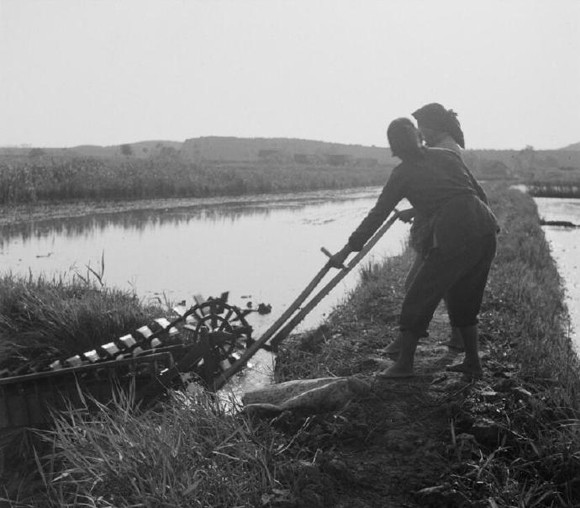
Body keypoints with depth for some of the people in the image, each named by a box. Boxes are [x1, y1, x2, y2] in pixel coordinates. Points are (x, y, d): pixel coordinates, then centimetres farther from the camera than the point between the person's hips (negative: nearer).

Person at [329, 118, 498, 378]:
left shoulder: (403, 173, 7)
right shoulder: (447, 155, 19)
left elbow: (378, 214, 8)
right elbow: (476, 191, 21)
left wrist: (347, 250, 14)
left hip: (454, 235, -6)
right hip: (485, 227, 6)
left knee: (420, 296, 8)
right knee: (464, 298, 22)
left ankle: (404, 363, 13)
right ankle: (472, 362, 27)